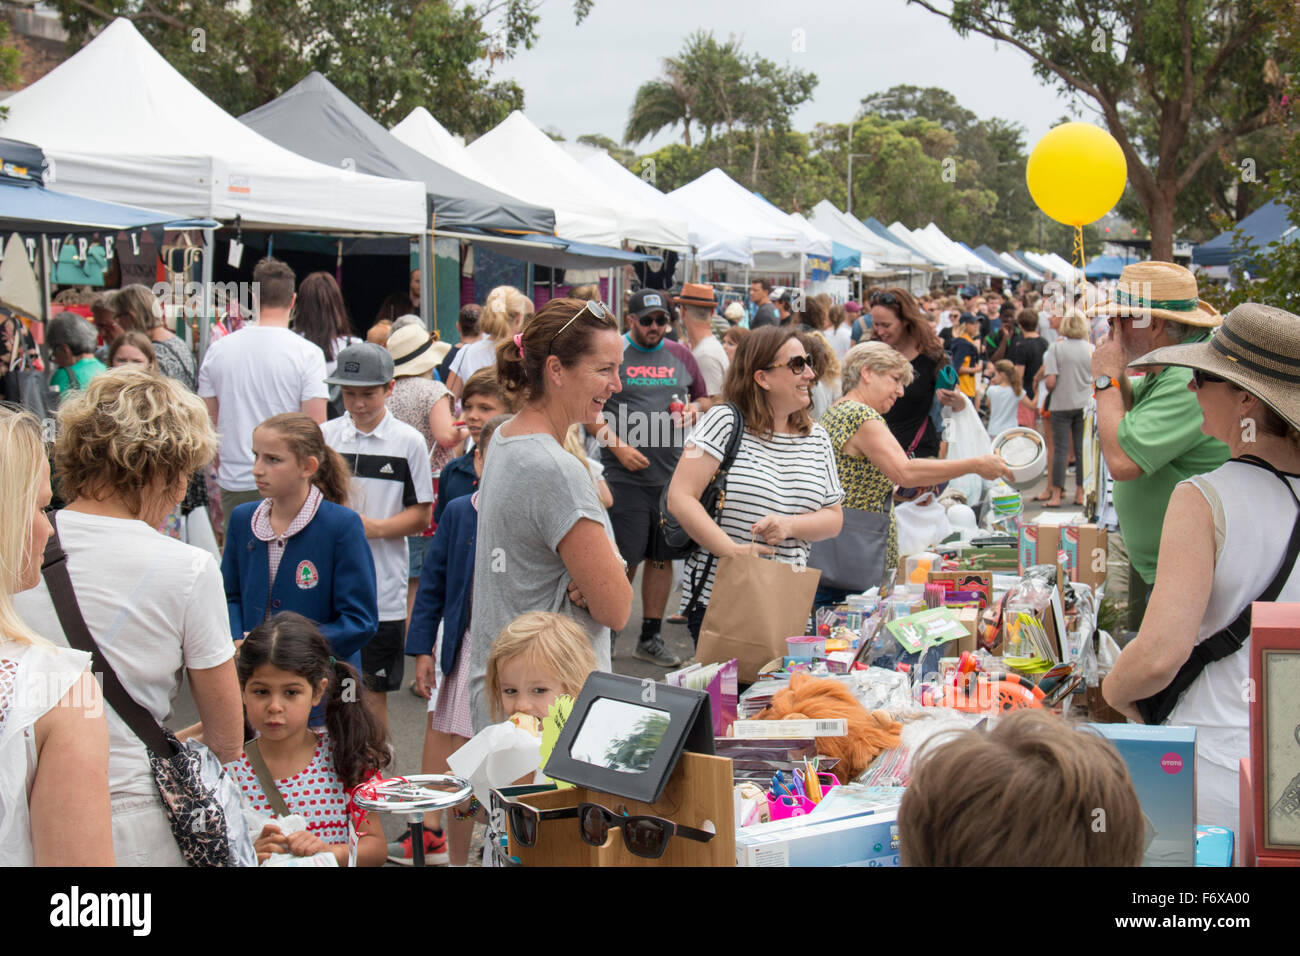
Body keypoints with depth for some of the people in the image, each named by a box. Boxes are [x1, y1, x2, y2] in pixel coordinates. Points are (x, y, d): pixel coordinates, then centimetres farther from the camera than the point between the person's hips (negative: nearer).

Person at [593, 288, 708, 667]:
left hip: (672, 475, 5)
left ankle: (651, 637, 19)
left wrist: (693, 410, 0)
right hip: (626, 476, -4)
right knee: (624, 561, -3)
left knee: (662, 557, 9)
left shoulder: (680, 356, 12)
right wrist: (619, 446, -14)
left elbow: (704, 398, 23)